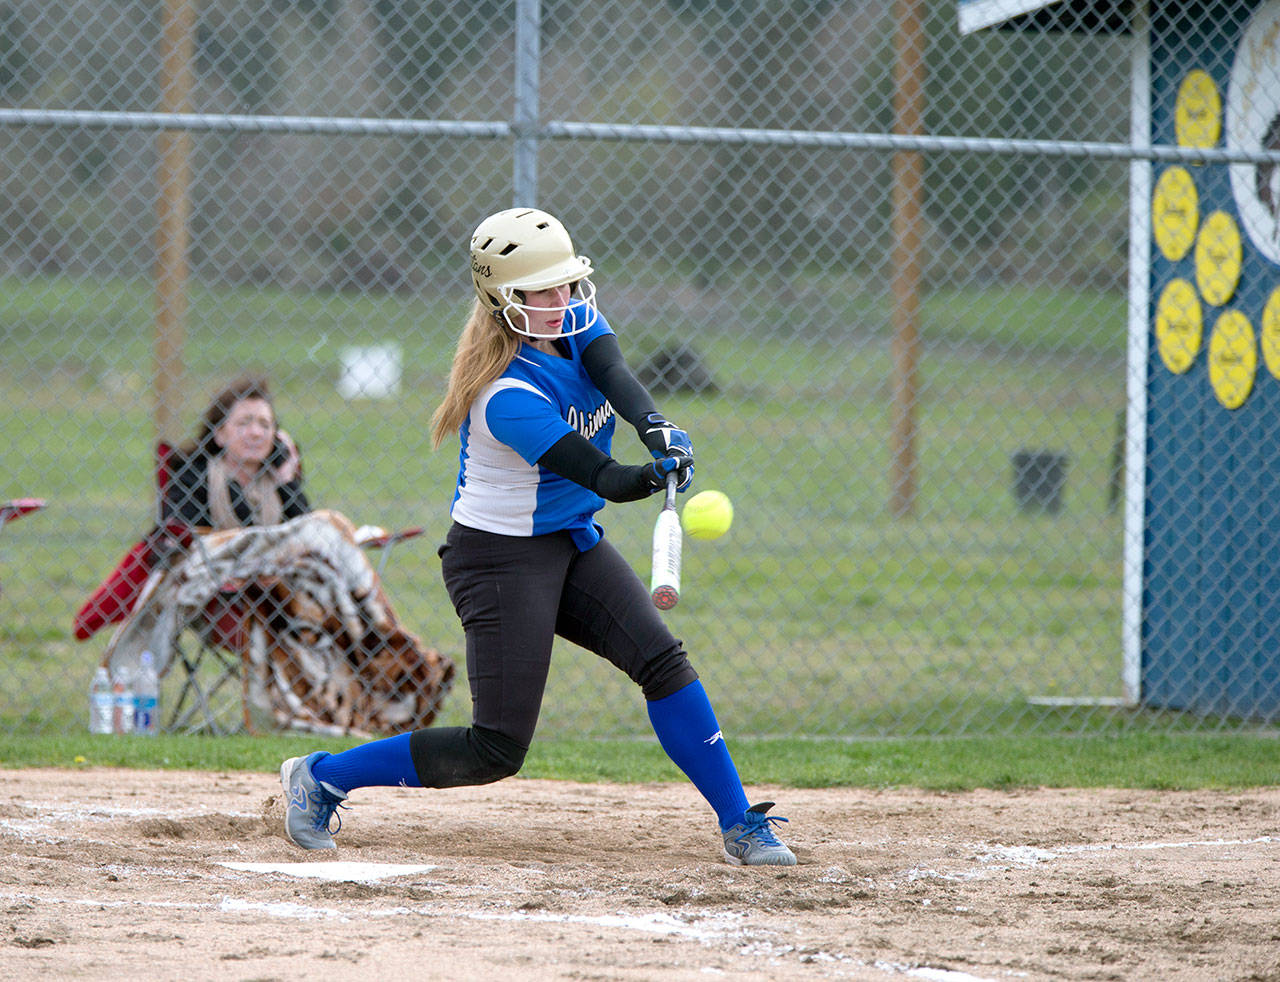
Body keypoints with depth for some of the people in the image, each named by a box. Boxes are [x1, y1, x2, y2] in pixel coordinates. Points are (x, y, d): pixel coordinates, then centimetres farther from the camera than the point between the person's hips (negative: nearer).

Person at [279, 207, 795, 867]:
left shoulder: (575, 323, -3)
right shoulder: (510, 398, -27)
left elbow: (615, 378, -21)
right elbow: (604, 480, -27)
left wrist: (656, 429, -41)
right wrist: (657, 474, -47)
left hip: (573, 543, 8)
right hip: (501, 558, -8)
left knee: (662, 662, -7)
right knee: (498, 750, -8)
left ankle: (740, 825, -1)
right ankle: (322, 777, 6)